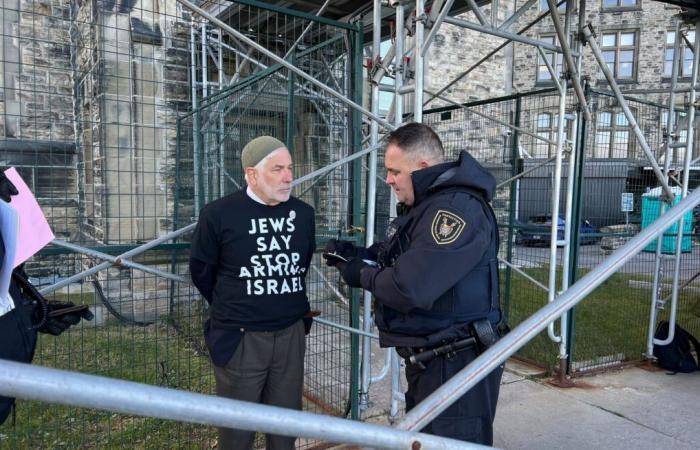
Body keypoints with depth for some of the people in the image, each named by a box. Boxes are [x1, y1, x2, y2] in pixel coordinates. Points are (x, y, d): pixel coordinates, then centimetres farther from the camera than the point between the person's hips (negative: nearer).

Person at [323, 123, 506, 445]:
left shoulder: (458, 207, -25)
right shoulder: (423, 204, 11)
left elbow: (409, 288, -33)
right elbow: (396, 254, 21)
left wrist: (363, 275, -14)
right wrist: (354, 254, 2)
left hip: (456, 365, -11)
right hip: (427, 359, 11)